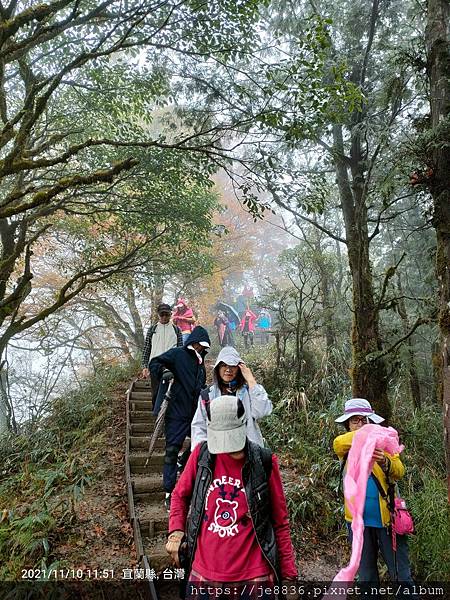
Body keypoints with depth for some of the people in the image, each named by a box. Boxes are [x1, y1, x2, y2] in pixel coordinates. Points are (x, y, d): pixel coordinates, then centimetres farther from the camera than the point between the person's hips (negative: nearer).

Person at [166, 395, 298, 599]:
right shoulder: (202, 454, -5)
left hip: (253, 575, -2)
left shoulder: (263, 462, -10)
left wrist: (288, 575, -1)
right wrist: (176, 532, -4)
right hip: (203, 573, 2)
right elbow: (180, 495, 10)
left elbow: (280, 522, -3)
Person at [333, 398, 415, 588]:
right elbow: (338, 443, -24)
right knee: (366, 575, 15)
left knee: (401, 574, 5)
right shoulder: (345, 447, 1)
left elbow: (399, 472, -17)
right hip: (358, 519, 1)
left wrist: (385, 462, -41)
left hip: (386, 517, -1)